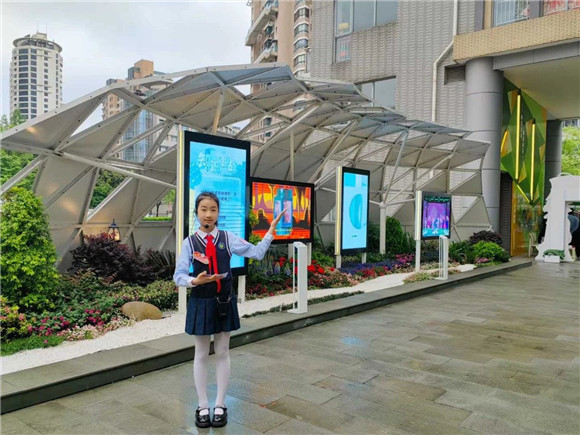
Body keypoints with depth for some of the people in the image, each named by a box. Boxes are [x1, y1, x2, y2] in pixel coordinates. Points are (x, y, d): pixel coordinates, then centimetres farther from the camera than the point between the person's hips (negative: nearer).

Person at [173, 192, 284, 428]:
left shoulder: (227, 238, -4)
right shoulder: (189, 242, -7)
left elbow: (257, 253, -5)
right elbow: (179, 276, -10)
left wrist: (270, 231, -8)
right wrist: (195, 281, -28)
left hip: (224, 301, 1)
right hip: (200, 302, -1)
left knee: (222, 353, 12)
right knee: (201, 355, 12)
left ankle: (220, 405, 28)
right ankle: (202, 406, 28)